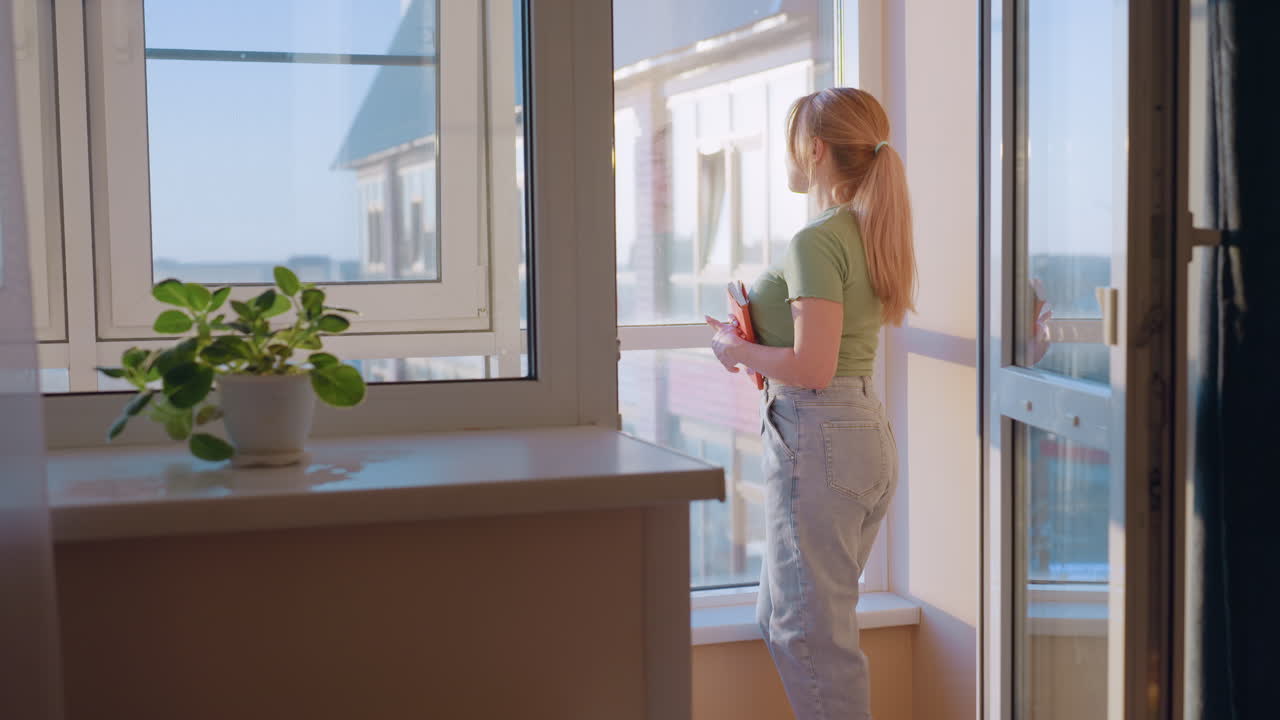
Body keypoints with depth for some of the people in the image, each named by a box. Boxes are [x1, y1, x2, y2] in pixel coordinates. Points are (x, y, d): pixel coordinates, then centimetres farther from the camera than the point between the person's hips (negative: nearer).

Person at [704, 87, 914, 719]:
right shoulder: (870, 233, 13)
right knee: (782, 619, 19)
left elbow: (813, 367, -23)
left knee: (811, 632, 0)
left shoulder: (816, 242, -16)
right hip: (868, 435, 10)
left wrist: (736, 350, -8)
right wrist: (758, 339, 10)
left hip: (818, 441, -10)